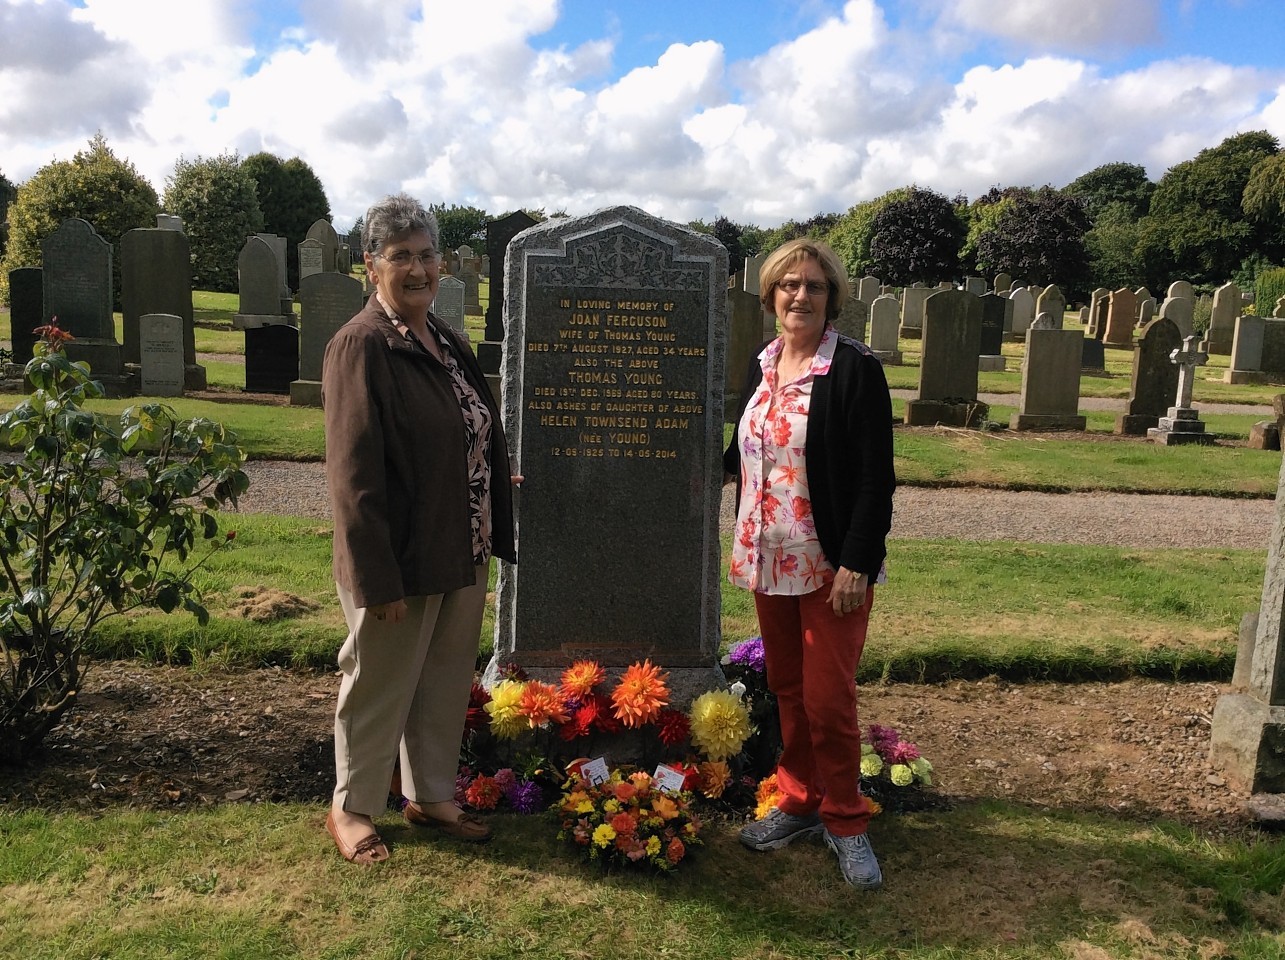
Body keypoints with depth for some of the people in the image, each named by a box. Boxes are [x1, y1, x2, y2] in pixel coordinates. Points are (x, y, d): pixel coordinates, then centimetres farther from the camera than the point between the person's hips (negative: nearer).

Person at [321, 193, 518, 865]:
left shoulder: (448, 342, 9)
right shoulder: (360, 346, -16)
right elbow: (354, 474, -20)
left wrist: (490, 538, 15)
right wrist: (379, 577, -22)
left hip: (461, 555, 8)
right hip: (399, 559, -8)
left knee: (447, 684, 19)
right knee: (379, 688, 9)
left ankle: (431, 796, 38)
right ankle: (350, 809, 30)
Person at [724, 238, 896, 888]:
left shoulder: (855, 369, -11)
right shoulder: (763, 365, 8)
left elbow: (876, 477, -14)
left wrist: (857, 563, -18)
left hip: (831, 566, -6)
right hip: (770, 560, 6)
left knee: (828, 700, -1)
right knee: (787, 689, 14)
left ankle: (844, 821, 19)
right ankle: (800, 803, 30)